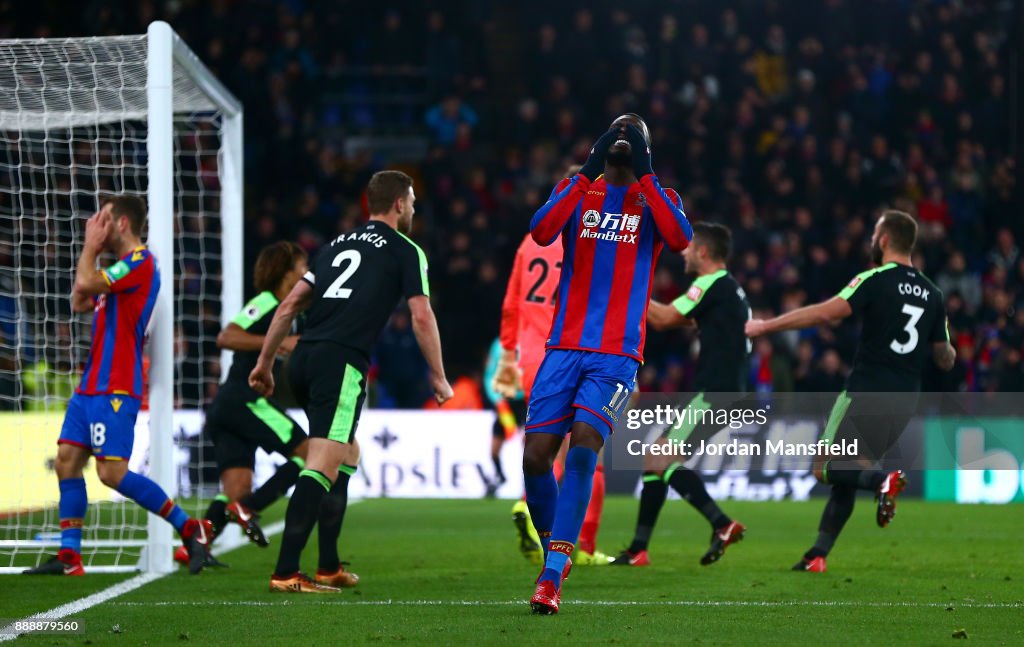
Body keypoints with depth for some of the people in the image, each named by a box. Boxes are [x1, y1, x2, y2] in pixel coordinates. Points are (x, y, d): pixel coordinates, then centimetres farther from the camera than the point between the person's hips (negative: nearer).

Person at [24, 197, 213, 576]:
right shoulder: (121, 267, 19)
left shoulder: (140, 263, -13)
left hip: (115, 388, -10)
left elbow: (85, 283, -23)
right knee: (67, 461, 4)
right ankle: (69, 556, 5)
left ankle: (190, 529, -5)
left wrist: (91, 245, -5)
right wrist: (93, 250, 15)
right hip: (92, 384, 10)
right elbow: (79, 303, 22)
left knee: (112, 472, -13)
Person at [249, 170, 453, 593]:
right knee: (323, 467, -13)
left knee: (347, 454, 22)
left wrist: (265, 362, 23)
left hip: (304, 357, 7)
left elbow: (290, 304, 20)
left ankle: (329, 567, 22)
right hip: (341, 363, -7)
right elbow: (422, 317, -1)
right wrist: (438, 377, 7)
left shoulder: (337, 245, 23)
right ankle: (286, 572, -24)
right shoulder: (406, 252, 6)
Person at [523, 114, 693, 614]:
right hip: (565, 347, 2)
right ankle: (555, 552, 18)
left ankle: (551, 577, -21)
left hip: (617, 354, -2)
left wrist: (644, 174, -14)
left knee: (583, 449, -20)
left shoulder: (655, 198, 10)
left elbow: (680, 239, -13)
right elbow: (541, 231, -10)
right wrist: (588, 172, -15)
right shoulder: (577, 190, 12)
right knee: (536, 456, -6)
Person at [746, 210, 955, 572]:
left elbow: (827, 313, -20)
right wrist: (950, 352, 39)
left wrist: (767, 326, -15)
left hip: (866, 393, -6)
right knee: (845, 479, 16)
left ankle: (881, 480, -26)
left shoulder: (877, 280, -8)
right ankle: (818, 556, 12)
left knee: (826, 468, 0)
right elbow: (946, 361, 15)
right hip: (904, 402, 6)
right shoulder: (933, 295, 10)